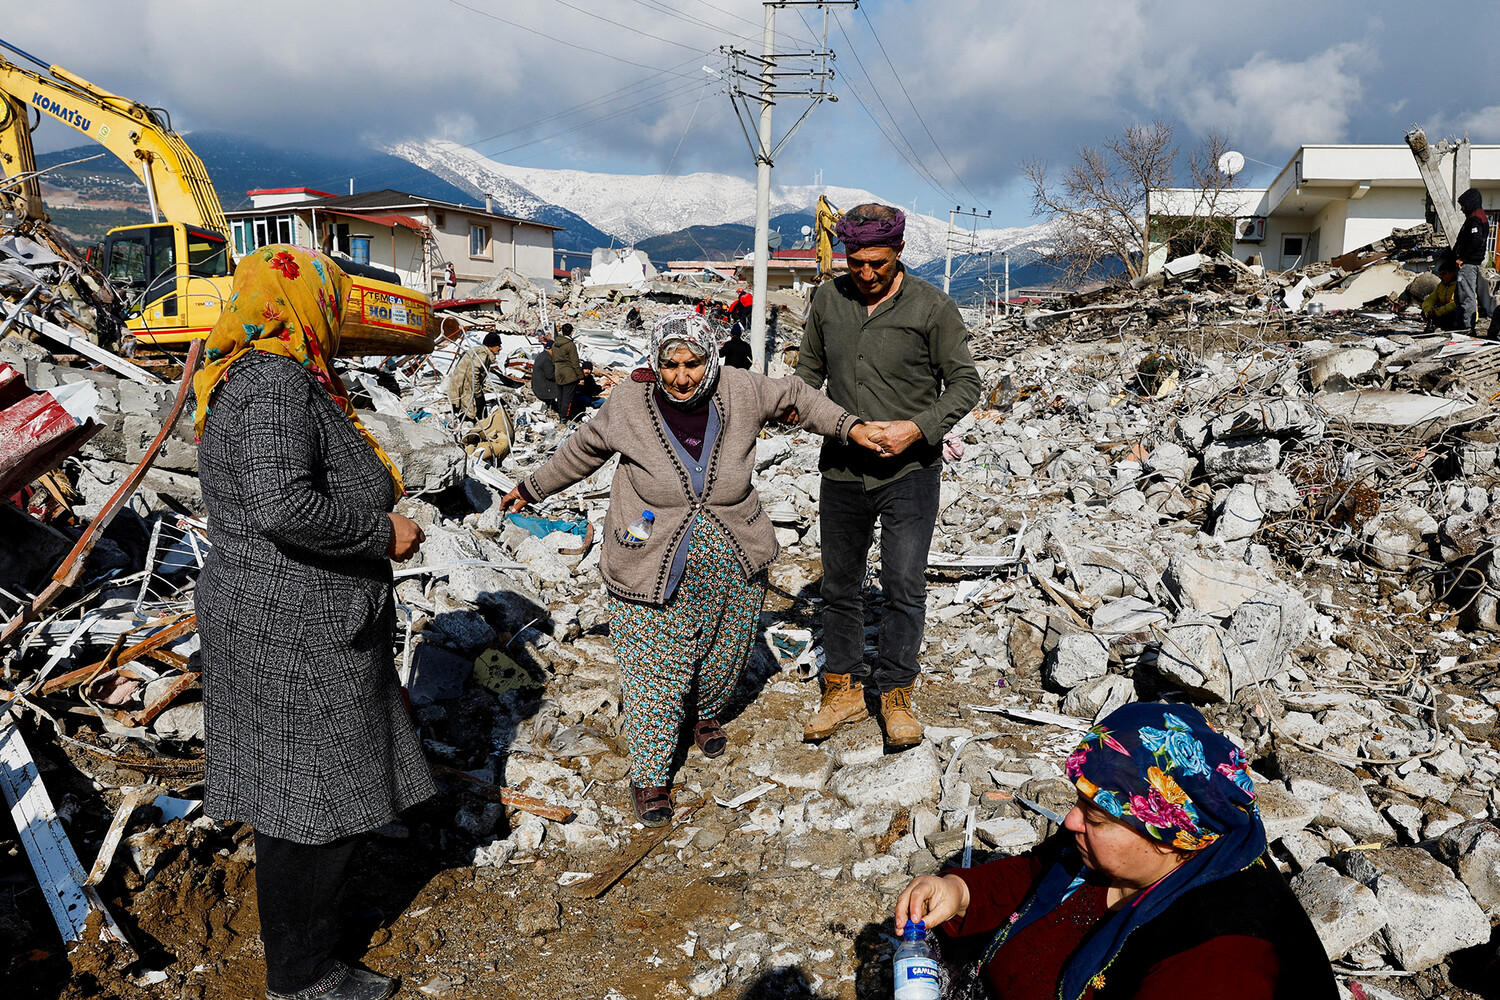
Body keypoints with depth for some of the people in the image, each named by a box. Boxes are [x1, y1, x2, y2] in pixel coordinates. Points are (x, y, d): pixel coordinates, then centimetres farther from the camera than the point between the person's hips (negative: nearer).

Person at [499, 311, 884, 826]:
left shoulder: (740, 392, -10)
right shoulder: (627, 404, -12)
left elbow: (795, 397, 10)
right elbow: (583, 449, 7)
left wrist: (849, 427, 7)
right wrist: (534, 487, 17)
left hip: (731, 567, 3)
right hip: (654, 567, -3)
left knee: (724, 650, 21)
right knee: (655, 669, -1)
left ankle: (708, 714, 52)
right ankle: (650, 774, 16)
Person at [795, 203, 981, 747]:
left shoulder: (932, 307, -8)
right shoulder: (827, 299, 3)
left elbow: (964, 382, -3)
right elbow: (811, 368, 16)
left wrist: (917, 428, -18)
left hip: (909, 473, -3)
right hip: (842, 472, 4)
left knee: (904, 588, 0)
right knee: (839, 586, 12)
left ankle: (895, 694, 19)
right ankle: (844, 690, 28)